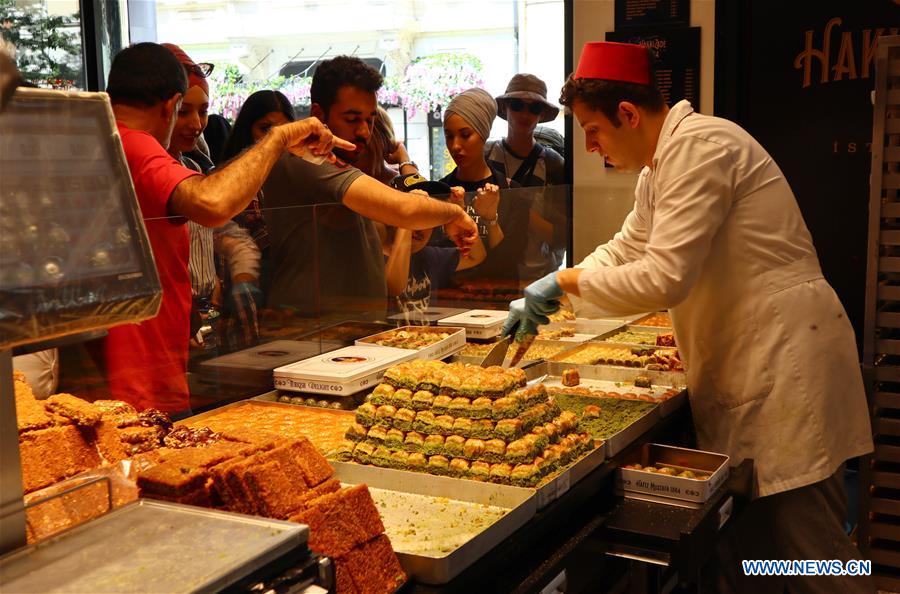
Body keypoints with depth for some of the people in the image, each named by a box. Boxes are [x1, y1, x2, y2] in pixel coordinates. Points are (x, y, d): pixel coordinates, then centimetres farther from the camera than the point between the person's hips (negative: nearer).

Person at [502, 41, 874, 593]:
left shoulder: (700, 146, -17)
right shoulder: (662, 164, 16)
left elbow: (664, 278, -24)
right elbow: (625, 251, 25)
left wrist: (565, 280, -12)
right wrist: (544, 295, 15)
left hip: (788, 362, -10)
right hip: (743, 367, 10)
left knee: (810, 548, -3)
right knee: (740, 548, 17)